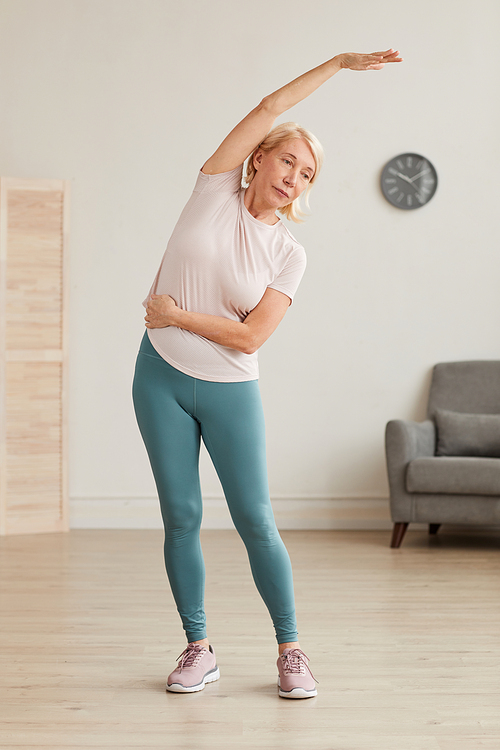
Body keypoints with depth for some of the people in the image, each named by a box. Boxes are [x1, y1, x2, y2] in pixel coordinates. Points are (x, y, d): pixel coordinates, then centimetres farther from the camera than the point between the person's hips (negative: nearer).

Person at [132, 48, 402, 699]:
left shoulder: (289, 255, -2)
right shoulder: (215, 189, 0)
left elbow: (250, 336, -12)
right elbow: (270, 107, -4)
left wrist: (175, 313, -12)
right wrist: (338, 63, 3)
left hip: (230, 390, -1)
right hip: (162, 376, 1)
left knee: (255, 521, -1)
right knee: (181, 517, 4)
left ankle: (290, 650, 14)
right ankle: (199, 650, 18)